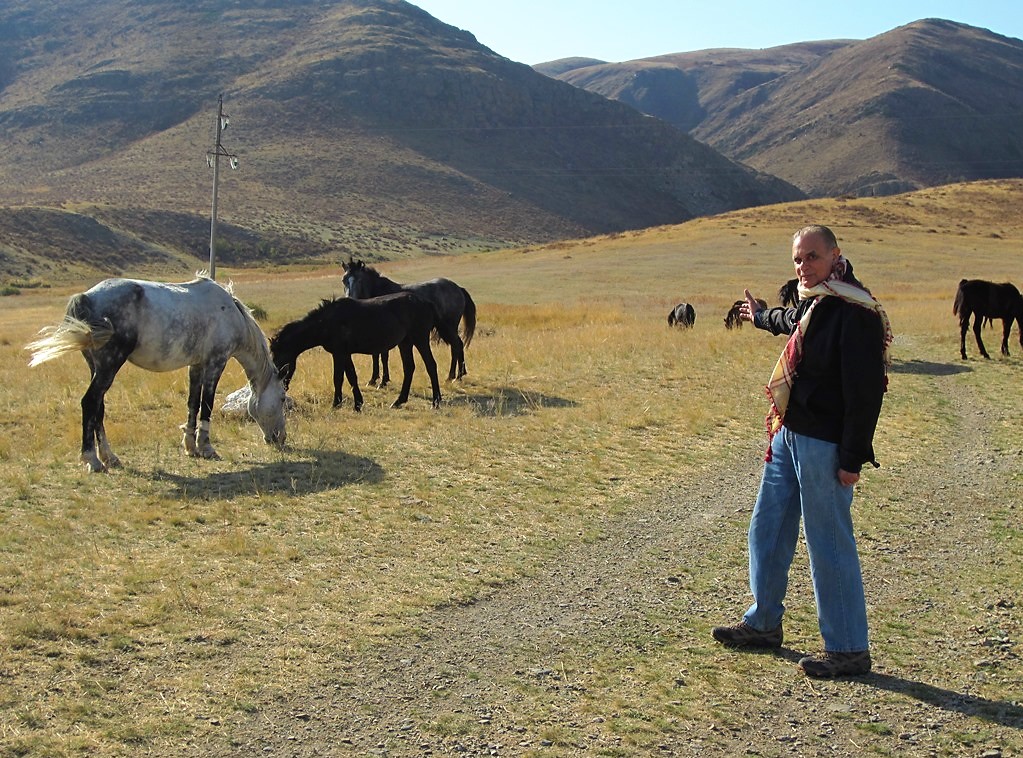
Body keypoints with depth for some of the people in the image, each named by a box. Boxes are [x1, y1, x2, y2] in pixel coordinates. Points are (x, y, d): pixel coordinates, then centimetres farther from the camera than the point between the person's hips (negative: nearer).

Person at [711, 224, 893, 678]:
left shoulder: (855, 313, -18)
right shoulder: (812, 303, 10)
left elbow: (864, 392, -21)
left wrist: (852, 458, -22)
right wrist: (761, 316, 57)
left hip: (823, 445, -10)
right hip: (788, 435, 10)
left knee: (829, 546, -3)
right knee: (767, 530, 17)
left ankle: (849, 649, 9)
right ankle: (764, 623, 33)